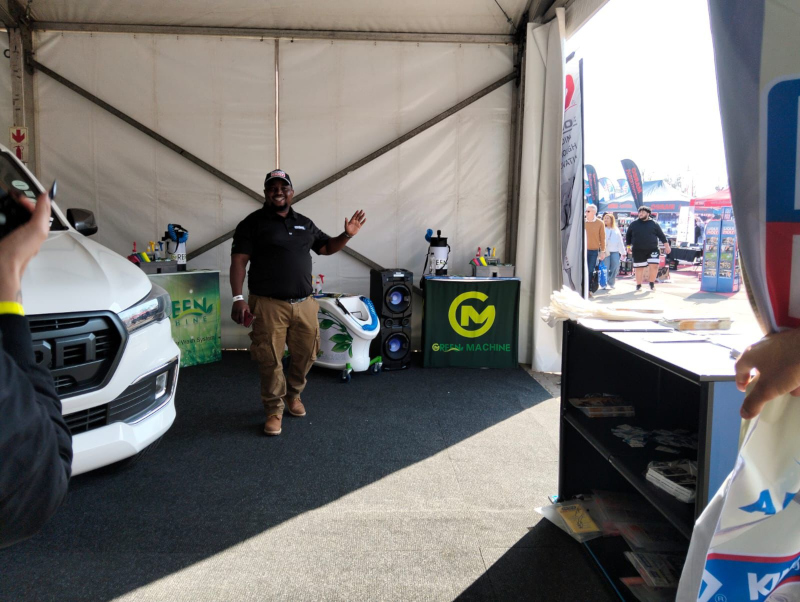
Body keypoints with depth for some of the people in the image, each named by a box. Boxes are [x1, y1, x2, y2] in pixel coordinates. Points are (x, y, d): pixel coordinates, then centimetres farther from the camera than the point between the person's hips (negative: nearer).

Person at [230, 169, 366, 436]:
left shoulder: (305, 223, 15)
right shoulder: (253, 223, -1)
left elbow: (326, 247, 27)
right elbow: (239, 261, -7)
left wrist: (347, 235, 8)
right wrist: (237, 298, -16)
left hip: (304, 304, 5)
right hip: (268, 305, -5)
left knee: (305, 355, 12)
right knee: (270, 360, -1)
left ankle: (293, 395, 38)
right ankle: (275, 410, 16)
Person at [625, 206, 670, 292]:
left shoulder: (654, 224, 4)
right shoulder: (633, 224, 7)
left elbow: (661, 235, 7)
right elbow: (628, 235, 15)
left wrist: (666, 245, 4)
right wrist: (628, 245, 10)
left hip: (652, 249, -1)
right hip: (638, 251, 1)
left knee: (654, 266, -10)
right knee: (639, 268, 4)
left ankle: (652, 283, 10)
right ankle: (638, 285, 18)